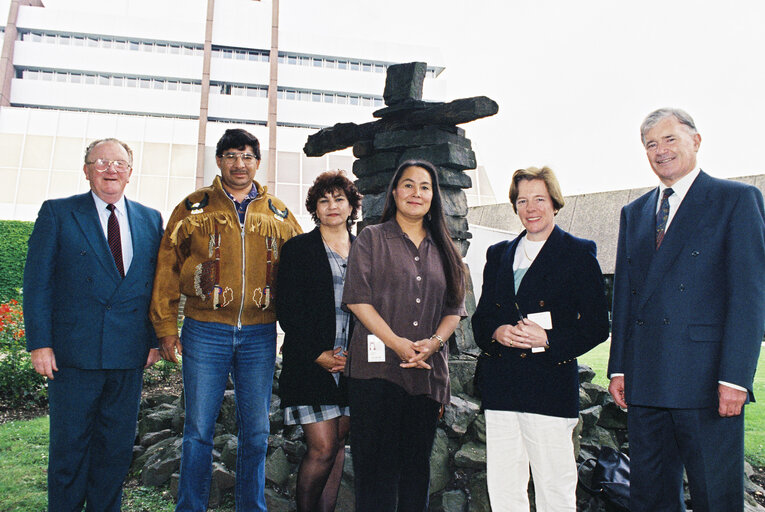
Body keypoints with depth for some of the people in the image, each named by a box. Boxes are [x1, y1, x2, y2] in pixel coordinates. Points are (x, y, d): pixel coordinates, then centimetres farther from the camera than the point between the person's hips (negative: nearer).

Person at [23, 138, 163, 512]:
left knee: (117, 445, 13)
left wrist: (155, 339, 5)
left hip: (129, 354, 3)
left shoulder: (151, 220, 9)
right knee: (69, 443, 9)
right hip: (74, 352, -3)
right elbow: (37, 282, -2)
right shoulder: (57, 213, 1)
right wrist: (40, 343, -8)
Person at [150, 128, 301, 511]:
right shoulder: (194, 207, 6)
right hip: (205, 331, -1)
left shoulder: (278, 214, 10)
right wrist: (166, 327, 0)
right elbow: (168, 267, 4)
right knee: (198, 428, 5)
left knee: (256, 431, 10)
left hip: (259, 334, 2)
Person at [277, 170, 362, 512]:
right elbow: (287, 311, -2)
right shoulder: (298, 249, 3)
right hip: (310, 364, -3)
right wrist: (318, 355, -10)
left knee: (338, 445, 8)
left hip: (353, 365, 4)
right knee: (323, 448, -7)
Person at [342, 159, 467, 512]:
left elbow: (455, 308, 11)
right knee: (376, 462, 0)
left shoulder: (444, 250, 16)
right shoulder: (372, 239, 5)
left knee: (417, 465, 11)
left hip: (428, 370, 4)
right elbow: (357, 298, -5)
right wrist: (398, 343, -14)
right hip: (377, 367, -3)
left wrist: (434, 341, -9)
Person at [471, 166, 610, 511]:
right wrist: (497, 332, -5)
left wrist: (548, 340, -16)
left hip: (550, 385, -4)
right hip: (500, 386, 4)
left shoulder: (579, 253, 3)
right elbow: (481, 317, 17)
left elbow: (597, 326, -1)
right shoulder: (498, 255, 17)